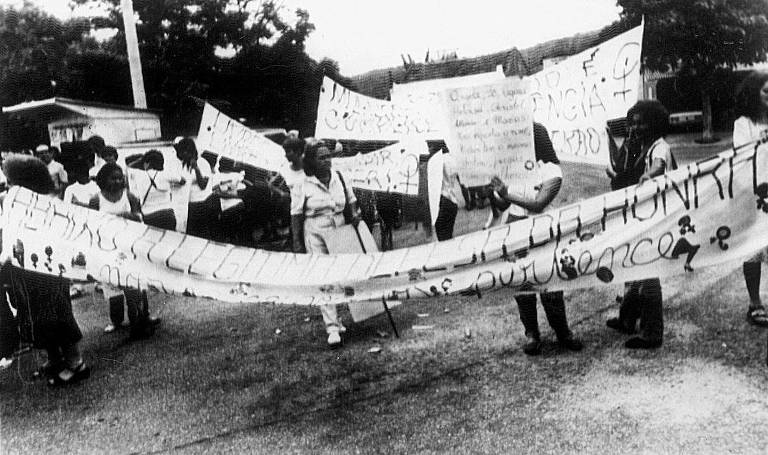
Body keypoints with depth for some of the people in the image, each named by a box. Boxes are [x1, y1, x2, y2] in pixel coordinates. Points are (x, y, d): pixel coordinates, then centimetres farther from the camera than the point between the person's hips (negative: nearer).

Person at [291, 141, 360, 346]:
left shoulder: (339, 178, 3)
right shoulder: (303, 186, -9)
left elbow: (351, 199, 16)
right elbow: (296, 215, -5)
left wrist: (354, 213, -4)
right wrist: (297, 242, -6)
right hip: (315, 234, -5)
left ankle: (334, 320, 33)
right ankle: (332, 327, -8)